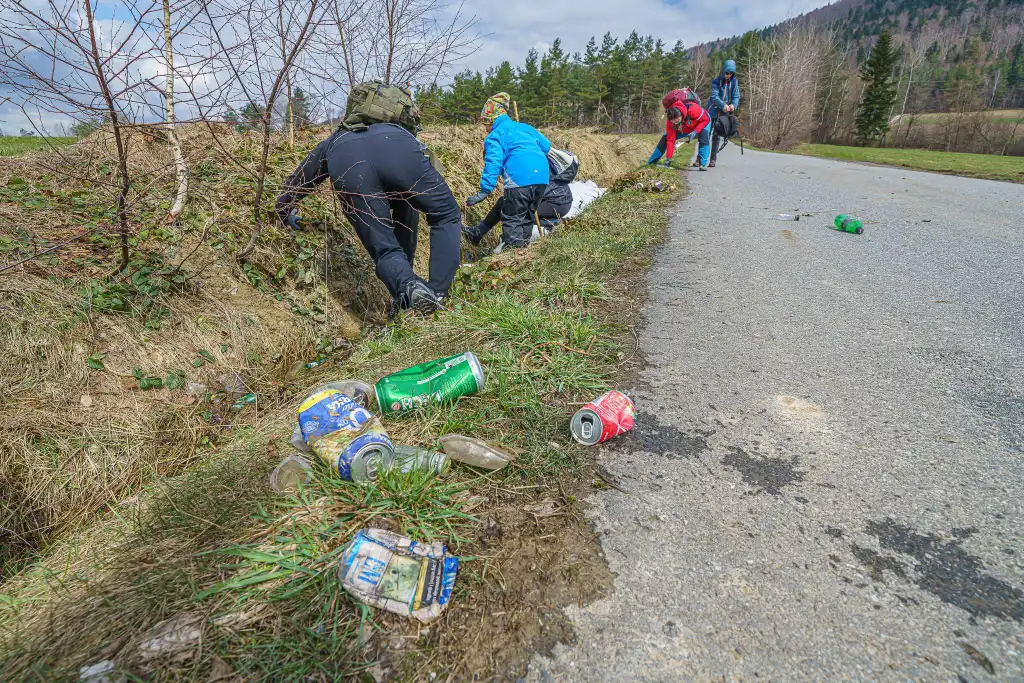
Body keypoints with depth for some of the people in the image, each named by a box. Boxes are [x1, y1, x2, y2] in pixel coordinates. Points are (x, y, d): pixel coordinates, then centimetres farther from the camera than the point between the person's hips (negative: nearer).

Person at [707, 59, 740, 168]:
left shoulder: (734, 82, 3)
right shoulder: (716, 81, -5)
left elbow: (736, 96, 0)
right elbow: (714, 96, -15)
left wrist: (733, 105, -23)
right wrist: (723, 105, -32)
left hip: (724, 113, 2)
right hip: (713, 111, -2)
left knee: (717, 135, 4)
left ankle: (713, 160, 7)